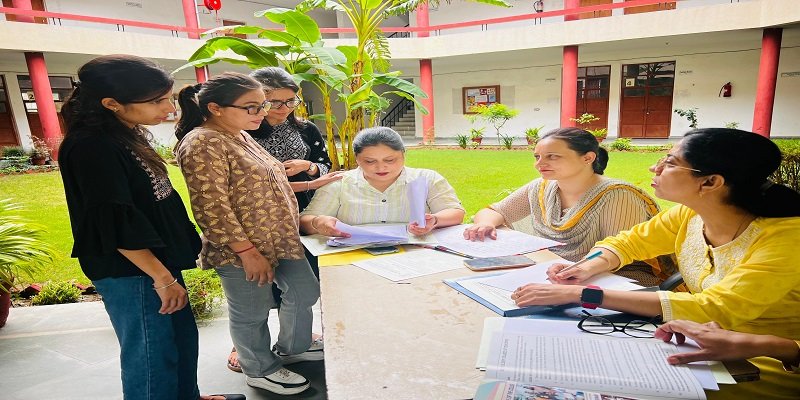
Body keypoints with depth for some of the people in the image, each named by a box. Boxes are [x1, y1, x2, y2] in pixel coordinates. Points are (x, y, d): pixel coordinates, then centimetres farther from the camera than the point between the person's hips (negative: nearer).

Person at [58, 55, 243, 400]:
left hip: (157, 259, 9)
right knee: (151, 352, 5)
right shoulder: (91, 147, -21)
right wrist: (162, 278, -18)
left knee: (182, 337, 20)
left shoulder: (128, 135, 9)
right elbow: (115, 226, -23)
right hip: (131, 271, -9)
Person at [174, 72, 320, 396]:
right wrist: (247, 251, -22)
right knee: (252, 313, 10)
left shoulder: (241, 136, 10)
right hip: (242, 250, -9)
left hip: (280, 240, 10)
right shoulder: (203, 143, -19)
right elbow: (212, 208, -22)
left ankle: (292, 348, 42)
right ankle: (260, 370, 34)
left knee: (305, 292, 18)